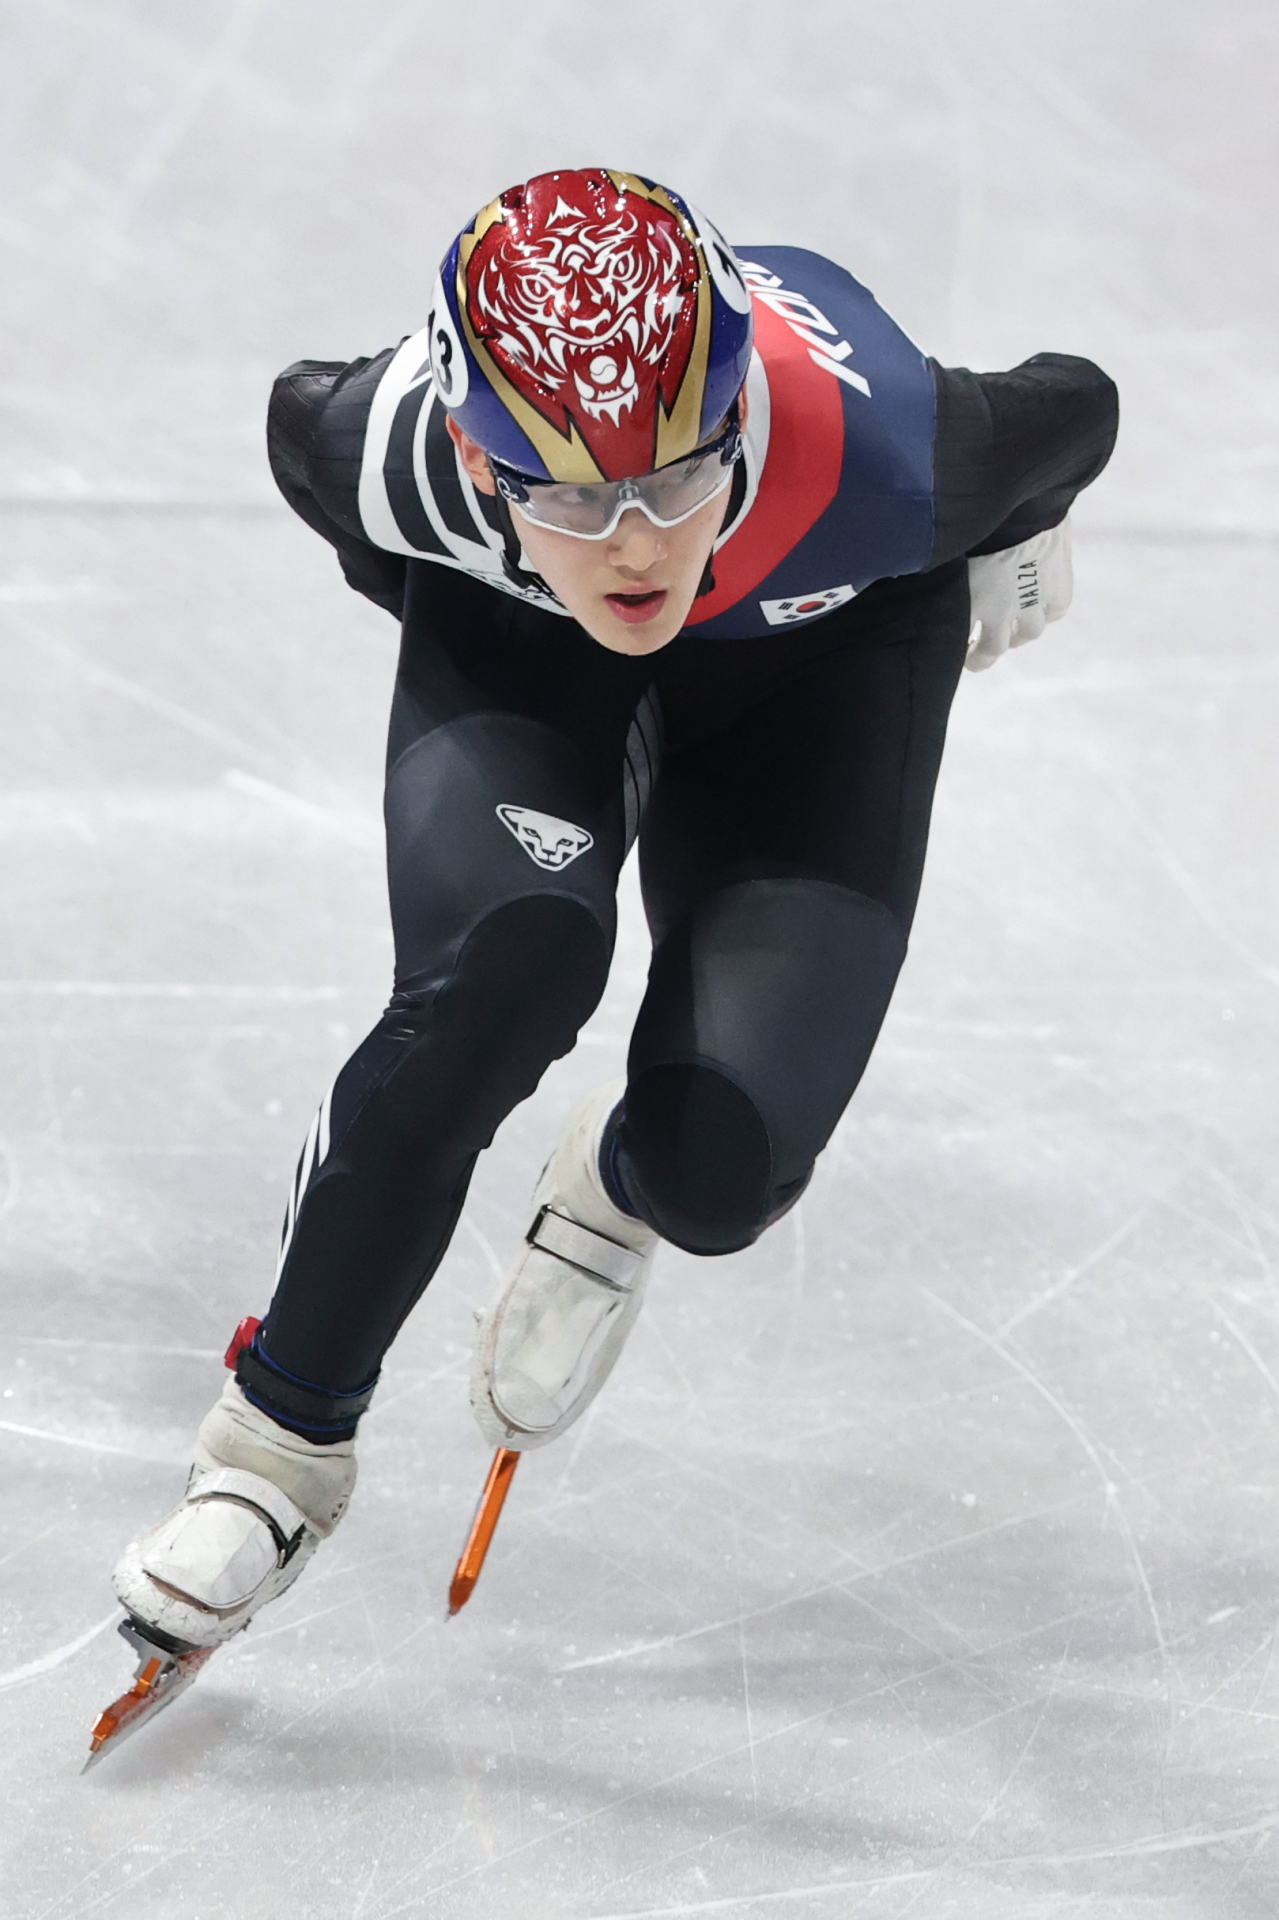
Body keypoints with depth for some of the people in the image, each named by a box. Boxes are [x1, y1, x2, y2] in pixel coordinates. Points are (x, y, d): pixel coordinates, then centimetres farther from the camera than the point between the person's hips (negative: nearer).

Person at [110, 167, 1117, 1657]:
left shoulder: (879, 456, -43)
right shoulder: (391, 448, -37)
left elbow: (1070, 417, -18)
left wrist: (1011, 551, 4)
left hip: (829, 644, -1)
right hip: (516, 641, 1)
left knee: (721, 1160, -21)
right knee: (506, 965, -30)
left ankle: (614, 1194, 20)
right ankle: (283, 1437, -9)